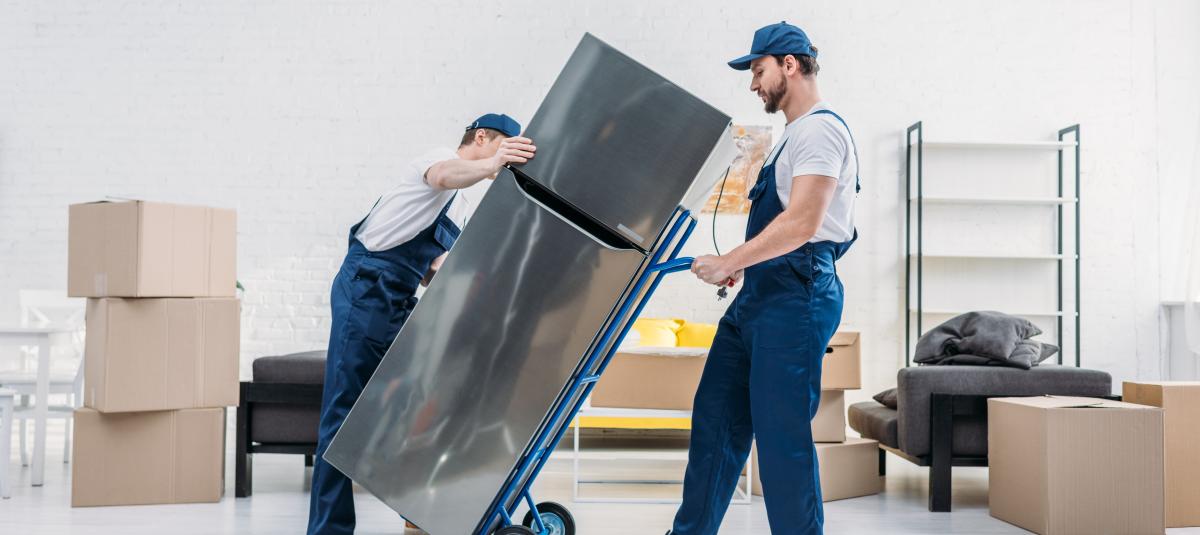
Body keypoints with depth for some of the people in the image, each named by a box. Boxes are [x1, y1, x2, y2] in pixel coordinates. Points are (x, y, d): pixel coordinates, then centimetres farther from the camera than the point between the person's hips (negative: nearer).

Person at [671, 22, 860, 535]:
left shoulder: (819, 129, -11)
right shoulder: (795, 134, 21)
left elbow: (801, 224, -21)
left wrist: (727, 263, -18)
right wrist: (744, 264, 14)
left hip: (796, 297, -10)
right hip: (761, 294, 10)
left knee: (781, 434, -5)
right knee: (715, 417, 11)